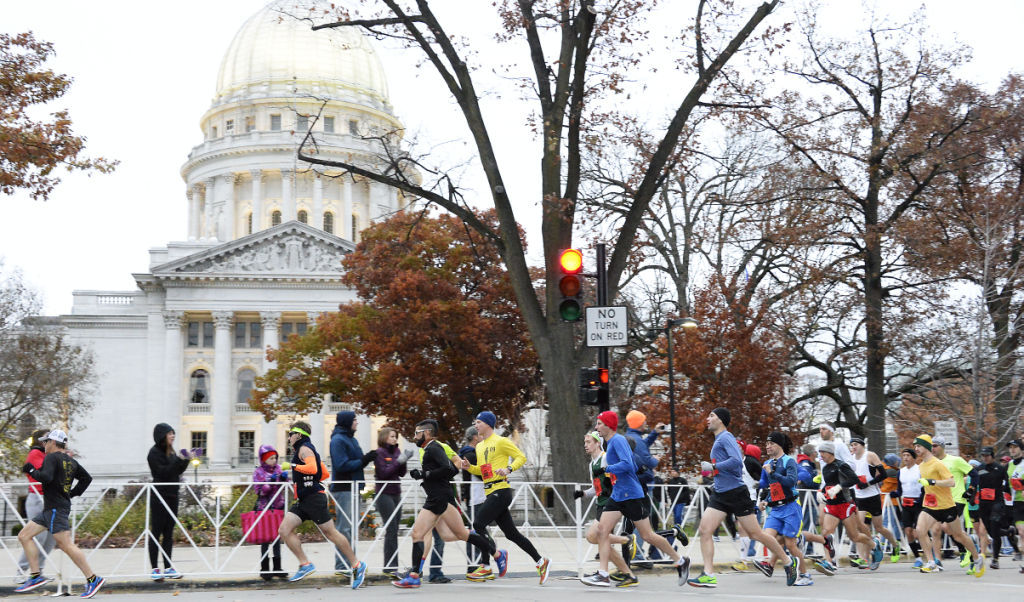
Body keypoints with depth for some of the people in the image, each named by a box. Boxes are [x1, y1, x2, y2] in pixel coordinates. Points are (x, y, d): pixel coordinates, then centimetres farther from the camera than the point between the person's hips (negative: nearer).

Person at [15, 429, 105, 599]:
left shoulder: (51, 458, -10)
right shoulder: (70, 461, 16)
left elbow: (46, 477, -26)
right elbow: (86, 478, 20)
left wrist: (31, 470, -11)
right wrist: (73, 493, 20)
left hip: (56, 508, -10)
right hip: (50, 509, 10)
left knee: (66, 544, -12)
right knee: (24, 536, 12)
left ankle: (92, 579, -12)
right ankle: (35, 576, 11)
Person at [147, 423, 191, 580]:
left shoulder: (170, 451, 13)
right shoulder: (154, 453, -10)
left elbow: (178, 471, 16)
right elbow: (163, 472, -20)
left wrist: (186, 461, 1)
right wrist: (179, 460, -23)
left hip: (172, 496, 8)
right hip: (159, 496, -8)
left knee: (169, 533, 9)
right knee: (156, 532, -3)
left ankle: (168, 568, 13)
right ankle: (154, 569, 1)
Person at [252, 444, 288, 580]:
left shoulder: (278, 469, 8)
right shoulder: (258, 472, -4)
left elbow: (283, 488, 11)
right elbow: (259, 491, -12)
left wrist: (284, 479, -9)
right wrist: (270, 482, -23)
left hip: (278, 507, 4)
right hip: (264, 508, -4)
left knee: (277, 537, 8)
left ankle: (277, 568, 15)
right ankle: (265, 569, 4)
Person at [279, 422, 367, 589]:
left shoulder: (304, 448, -7)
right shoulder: (307, 450, 22)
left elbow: (313, 468, -27)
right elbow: (325, 474, 25)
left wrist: (295, 466, -18)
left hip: (314, 498, -10)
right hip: (303, 500, 10)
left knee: (331, 533, -4)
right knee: (284, 530, -2)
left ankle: (357, 566, 5)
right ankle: (305, 565, -3)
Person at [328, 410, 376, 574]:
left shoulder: (352, 439, 18)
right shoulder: (338, 440, -10)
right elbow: (342, 465, -18)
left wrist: (367, 458, 1)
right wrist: (364, 460, -16)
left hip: (354, 488, 9)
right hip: (343, 489, -9)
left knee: (353, 527, 12)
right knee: (344, 528, -9)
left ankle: (349, 562, 18)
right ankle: (341, 566, -5)